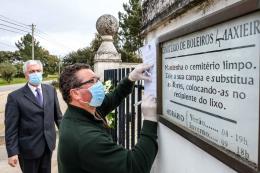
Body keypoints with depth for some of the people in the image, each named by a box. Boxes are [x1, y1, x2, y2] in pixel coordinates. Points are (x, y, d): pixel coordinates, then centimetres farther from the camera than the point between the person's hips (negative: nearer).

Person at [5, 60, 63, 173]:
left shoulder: (50, 90, 1)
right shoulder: (15, 97, -12)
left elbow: (57, 114, 7)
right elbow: (11, 127, -12)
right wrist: (12, 152, -14)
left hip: (48, 144, 4)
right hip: (29, 147, -3)